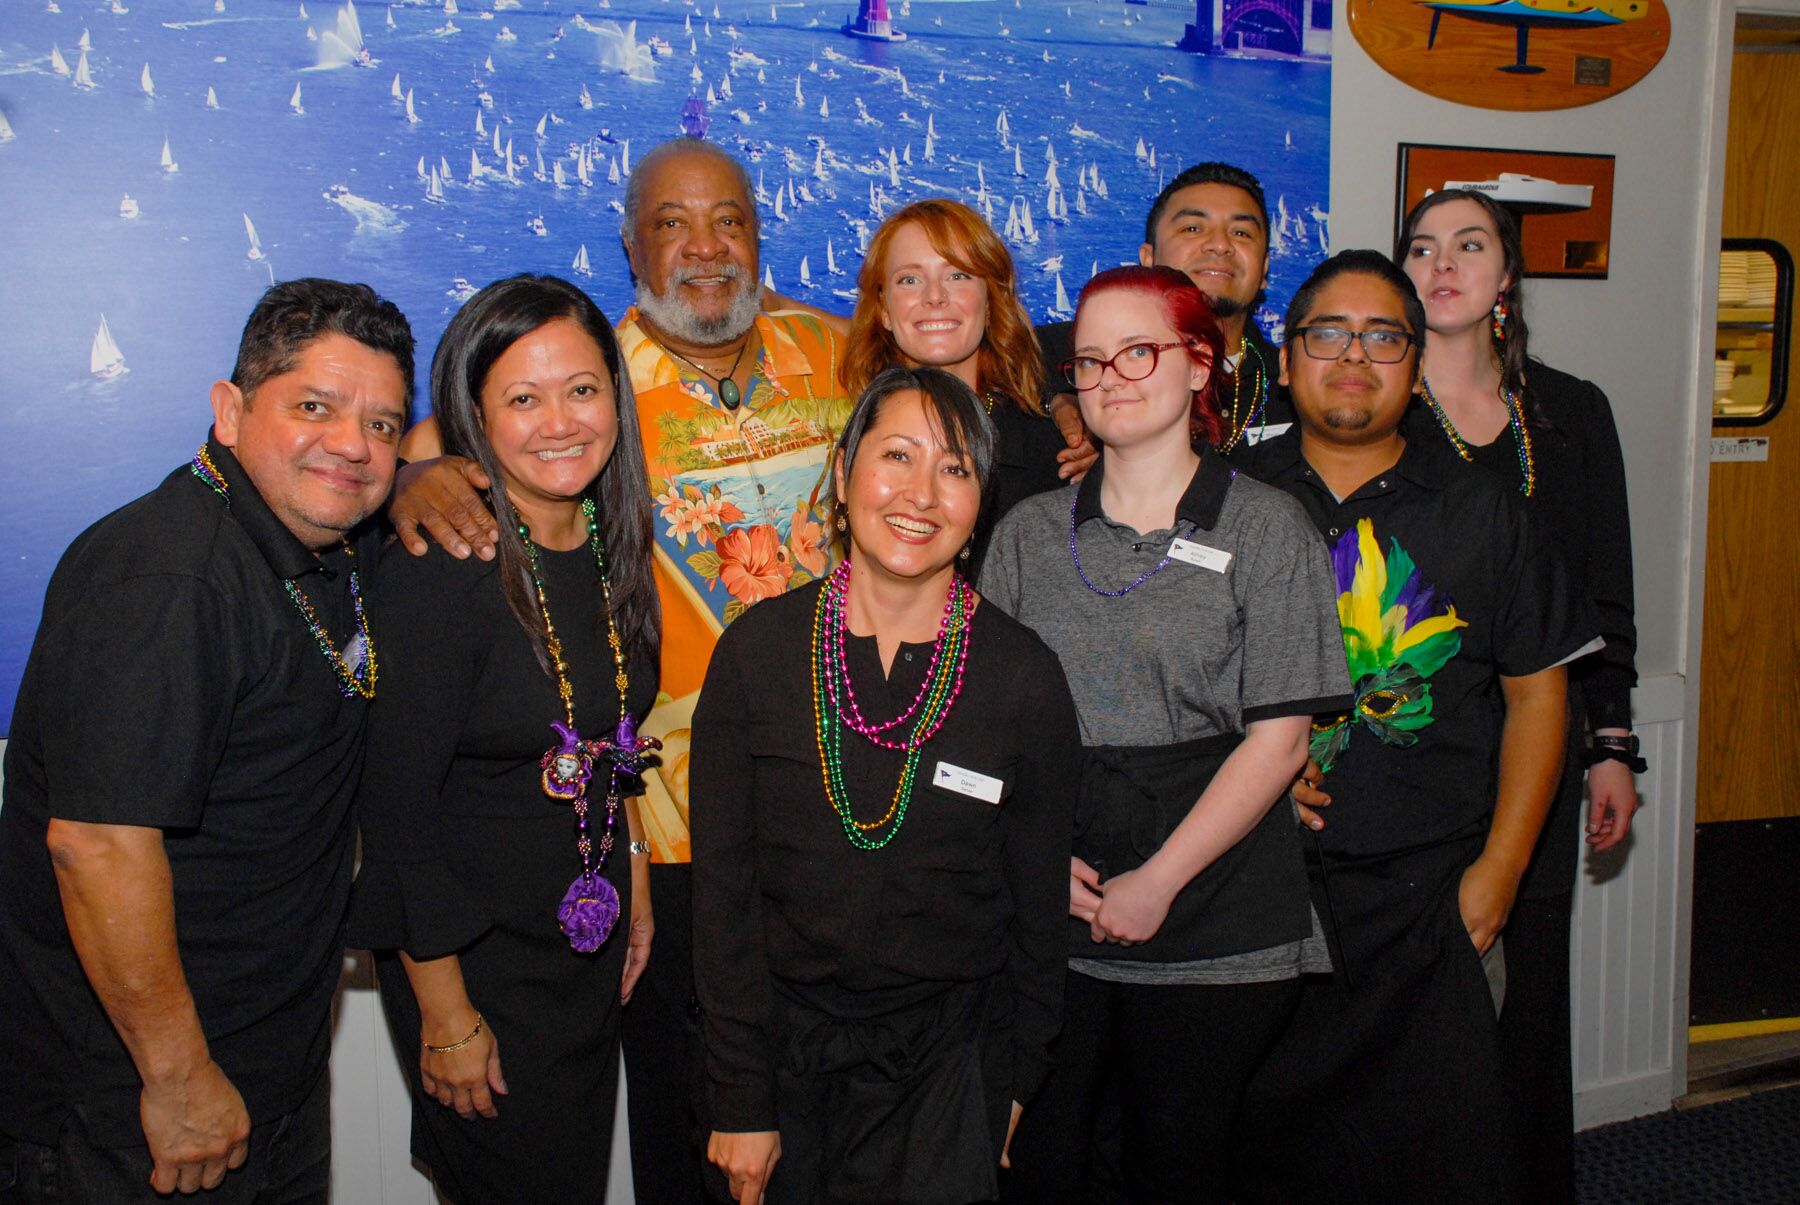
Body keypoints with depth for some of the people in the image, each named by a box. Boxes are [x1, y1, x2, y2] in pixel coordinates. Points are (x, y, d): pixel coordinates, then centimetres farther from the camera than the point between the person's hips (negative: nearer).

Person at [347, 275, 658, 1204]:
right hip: (474, 949, -6)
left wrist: (634, 886, 14)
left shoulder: (611, 541, 0)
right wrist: (444, 1012, -14)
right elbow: (397, 804, -18)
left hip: (591, 939, 7)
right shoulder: (440, 569, -21)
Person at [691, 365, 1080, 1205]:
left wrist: (1011, 1080, 6)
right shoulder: (758, 649, -6)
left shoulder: (1024, 677, -8)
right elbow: (723, 889, -4)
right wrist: (741, 1101, -4)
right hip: (787, 1045, 1)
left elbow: (1037, 903, 2)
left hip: (947, 1069, 0)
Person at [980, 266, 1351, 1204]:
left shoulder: (1266, 527, -1)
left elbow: (1278, 738, -7)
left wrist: (1159, 881, -12)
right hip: (1049, 921, 2)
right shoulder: (1029, 532, 9)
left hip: (1214, 926, -2)